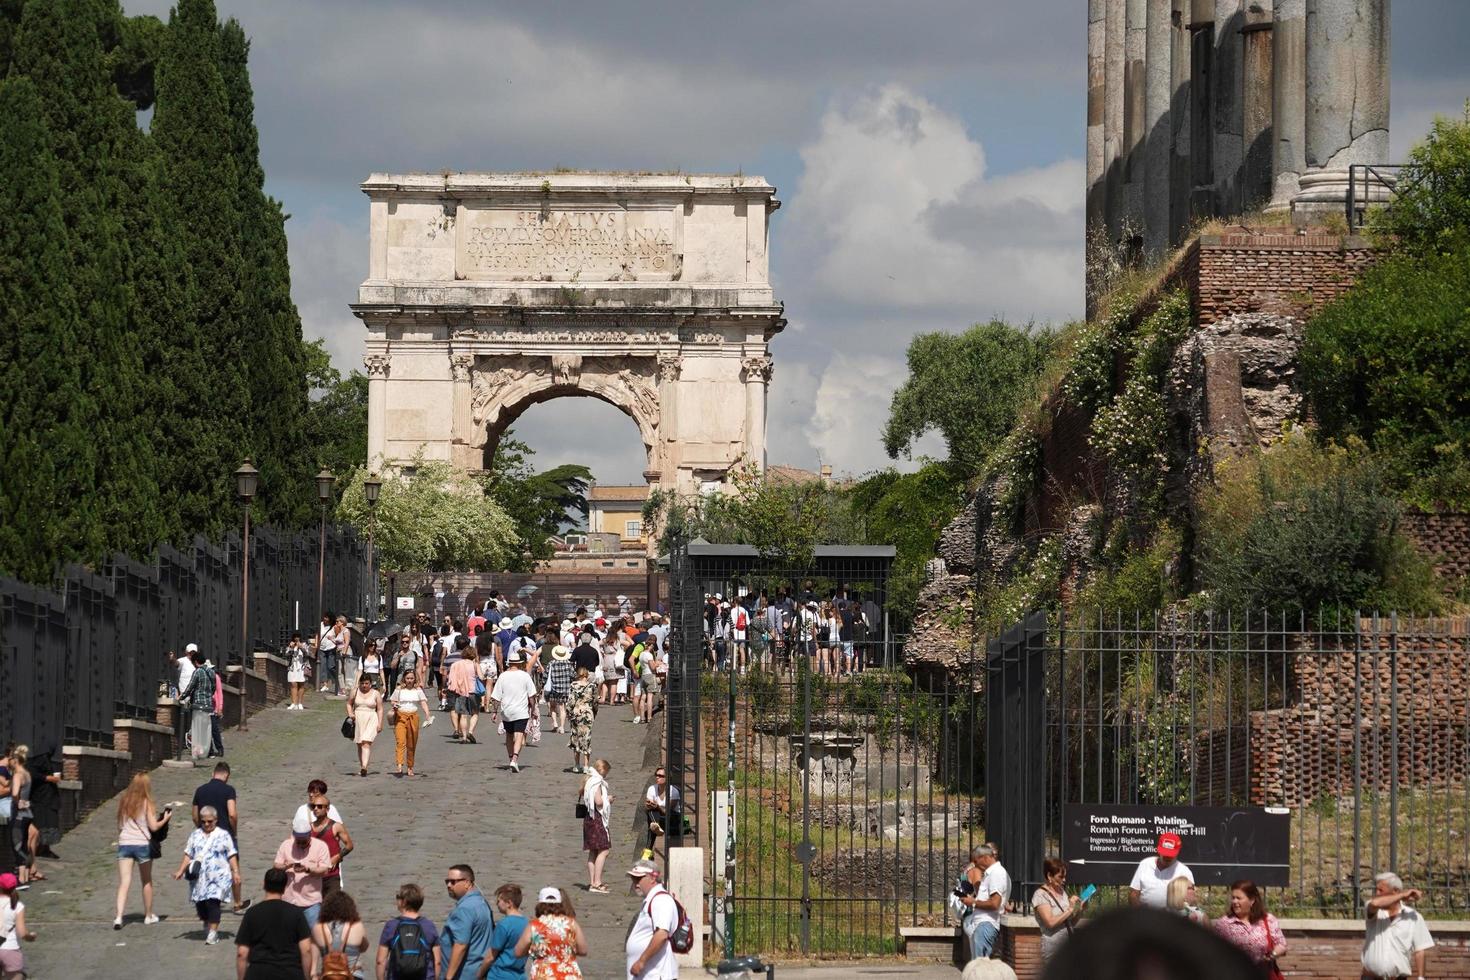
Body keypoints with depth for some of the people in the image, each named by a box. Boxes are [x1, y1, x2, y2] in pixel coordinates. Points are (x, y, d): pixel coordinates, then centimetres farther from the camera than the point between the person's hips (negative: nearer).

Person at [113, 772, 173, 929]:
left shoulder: (123, 801, 6)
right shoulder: (146, 803, -6)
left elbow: (119, 825, 11)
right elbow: (154, 826, -8)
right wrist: (165, 819, 8)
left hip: (124, 844, 2)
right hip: (142, 844, -2)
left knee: (124, 882, -3)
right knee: (147, 882, 16)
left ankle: (118, 917, -20)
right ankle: (148, 915, 27)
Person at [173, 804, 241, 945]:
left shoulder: (223, 835, 4)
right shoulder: (196, 835, 13)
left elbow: (231, 856, 3)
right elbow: (188, 855, 13)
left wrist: (236, 872, -4)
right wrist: (181, 871, 5)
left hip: (218, 877, -4)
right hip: (199, 877, 4)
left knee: (212, 902, -16)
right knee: (200, 904, 5)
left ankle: (213, 933, -15)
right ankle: (207, 927, 26)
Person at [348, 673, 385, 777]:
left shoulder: (376, 694, 4)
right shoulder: (355, 692, 9)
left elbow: (380, 709, 4)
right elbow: (349, 704, 18)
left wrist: (379, 723, -2)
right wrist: (350, 714, -1)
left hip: (371, 719, -3)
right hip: (358, 719, 3)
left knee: (366, 742, -18)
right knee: (359, 744, 8)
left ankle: (364, 766, -29)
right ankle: (360, 767, 16)